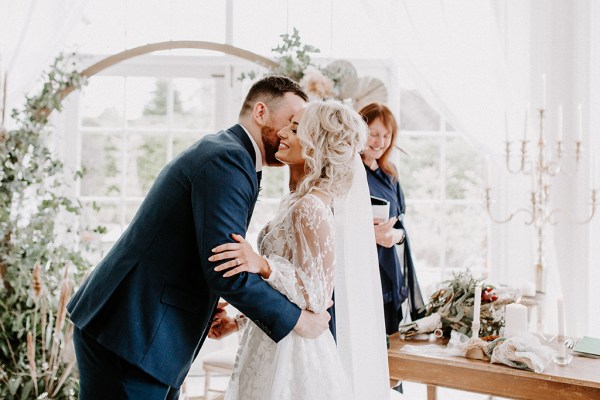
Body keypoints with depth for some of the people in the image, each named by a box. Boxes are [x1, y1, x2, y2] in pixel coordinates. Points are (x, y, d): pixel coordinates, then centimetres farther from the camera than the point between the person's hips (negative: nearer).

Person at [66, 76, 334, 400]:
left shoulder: (219, 151, 15)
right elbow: (227, 270, -25)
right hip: (130, 337, -10)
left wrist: (208, 312, 14)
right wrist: (298, 320, -14)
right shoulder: (227, 160, -17)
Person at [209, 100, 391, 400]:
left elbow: (316, 295, -22)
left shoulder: (310, 207, -20)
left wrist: (262, 265, -34)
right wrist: (238, 321, 17)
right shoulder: (298, 201, 8)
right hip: (276, 343, 9)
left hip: (291, 351, -9)